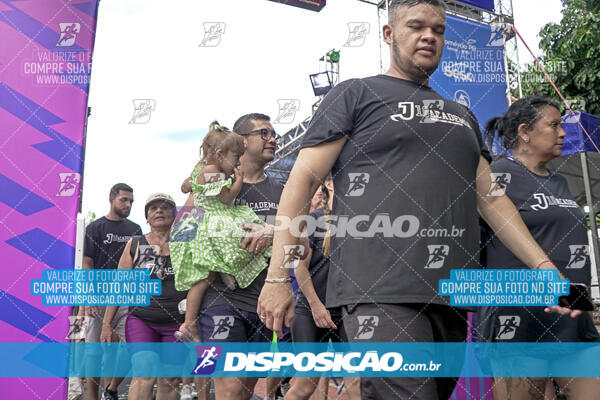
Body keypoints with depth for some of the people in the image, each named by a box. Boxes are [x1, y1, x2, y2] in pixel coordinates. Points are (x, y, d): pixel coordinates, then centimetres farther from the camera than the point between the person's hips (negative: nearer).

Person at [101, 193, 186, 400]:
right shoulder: (135, 244, 8)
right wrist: (106, 324, 6)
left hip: (177, 323, 1)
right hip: (141, 319, 0)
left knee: (170, 380, 4)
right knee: (145, 374, -18)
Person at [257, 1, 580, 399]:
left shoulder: (461, 115, 25)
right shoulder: (355, 95, 7)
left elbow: (491, 197, 22)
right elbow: (303, 180, 0)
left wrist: (543, 265, 9)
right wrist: (278, 276, -8)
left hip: (450, 294, 7)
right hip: (381, 292, -6)